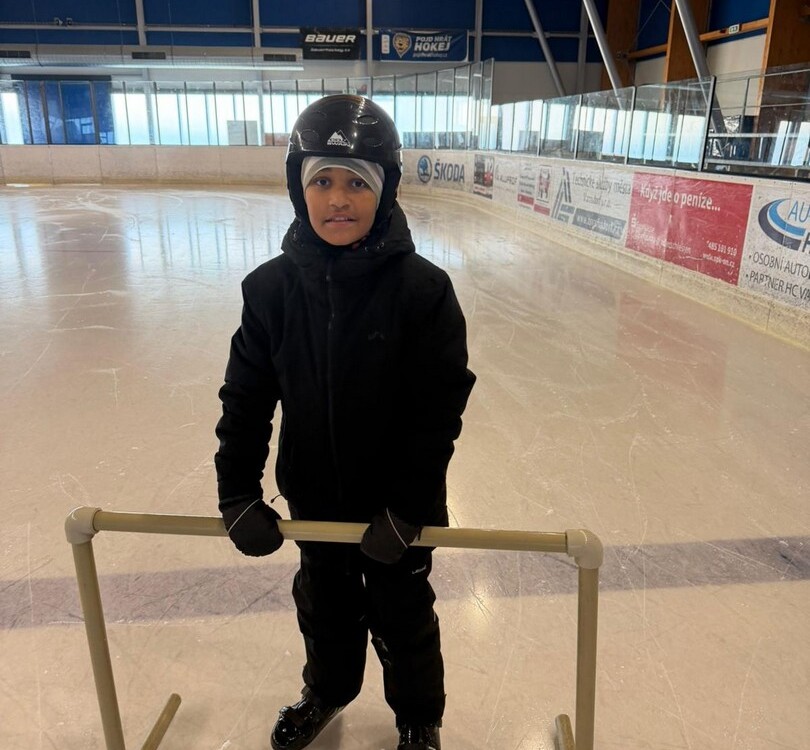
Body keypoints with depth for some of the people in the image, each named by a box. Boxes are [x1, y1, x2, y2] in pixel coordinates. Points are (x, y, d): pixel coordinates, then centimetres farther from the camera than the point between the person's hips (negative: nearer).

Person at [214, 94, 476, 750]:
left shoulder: (423, 288, -21)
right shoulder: (272, 287, -11)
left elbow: (440, 408, -18)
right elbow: (246, 396, -4)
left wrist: (407, 510, -19)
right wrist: (239, 494, -9)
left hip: (399, 505, -3)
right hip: (314, 499, 3)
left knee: (403, 617, 19)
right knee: (325, 606, 26)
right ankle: (328, 692, 57)